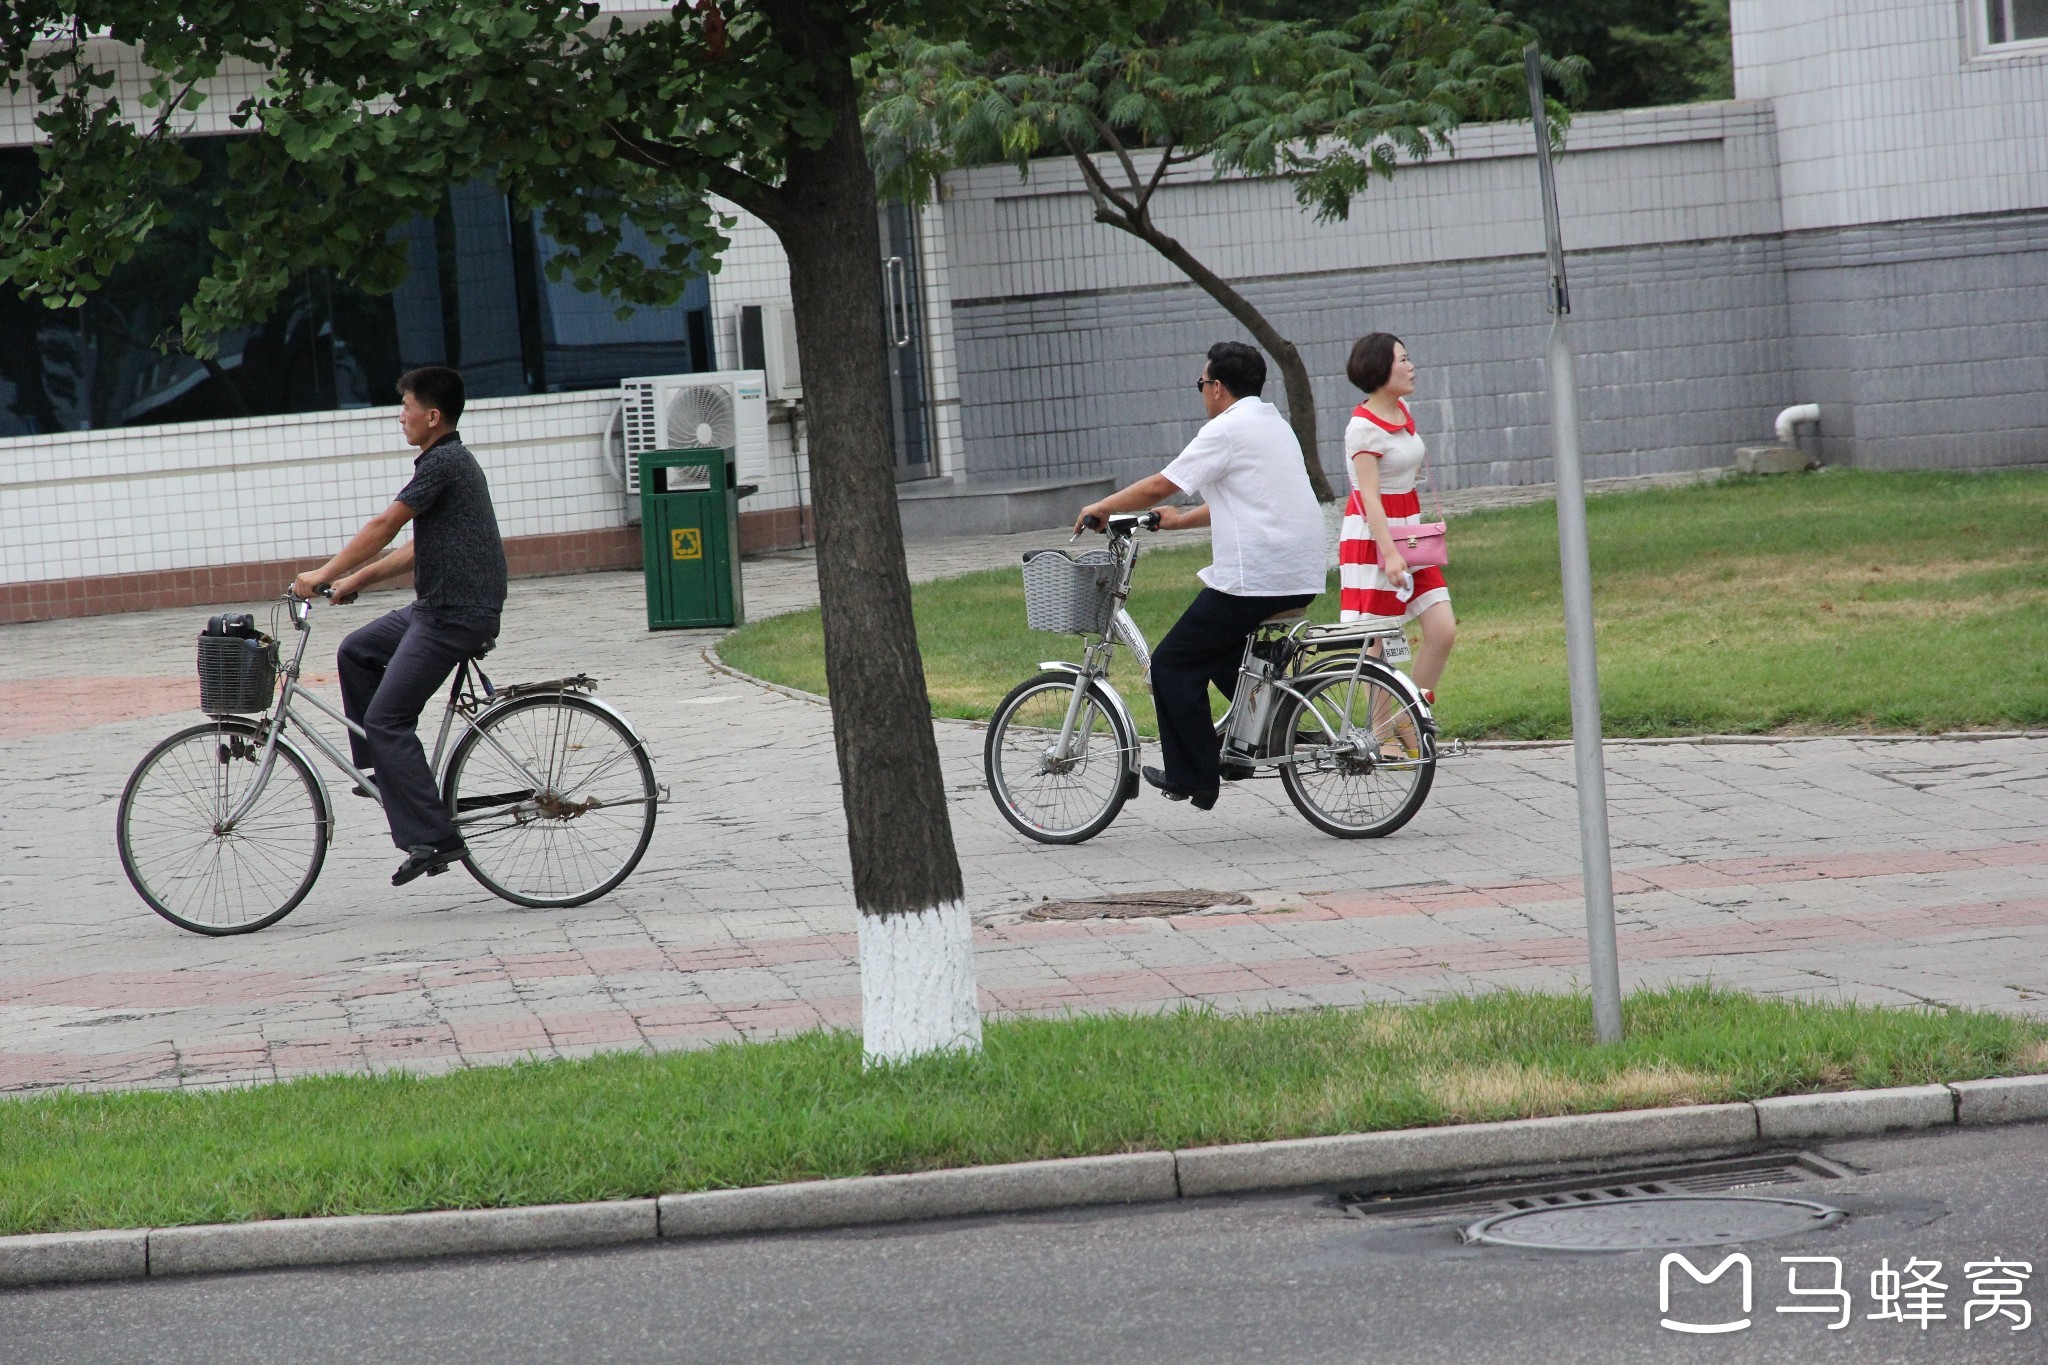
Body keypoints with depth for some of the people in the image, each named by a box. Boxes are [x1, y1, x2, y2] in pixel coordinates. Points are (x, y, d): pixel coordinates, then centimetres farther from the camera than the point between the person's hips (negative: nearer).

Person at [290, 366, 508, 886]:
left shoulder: (443, 463, -14)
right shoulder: (451, 462, 18)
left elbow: (384, 526, -15)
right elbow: (419, 548, 23)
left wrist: (325, 574, -11)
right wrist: (356, 579, 20)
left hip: (455, 614, -10)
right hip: (437, 607, 10)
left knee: (386, 719, -11)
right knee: (356, 652, 21)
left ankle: (434, 840, -14)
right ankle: (387, 772, 21)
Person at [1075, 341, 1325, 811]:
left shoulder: (1226, 431, -9)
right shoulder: (1275, 424, 19)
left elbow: (1159, 486, -7)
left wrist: (1101, 508, 6)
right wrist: (1181, 519, 34)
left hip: (1254, 579, -9)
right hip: (1303, 578, 9)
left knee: (1172, 666, 0)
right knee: (1222, 650, 29)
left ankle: (1193, 777, 0)